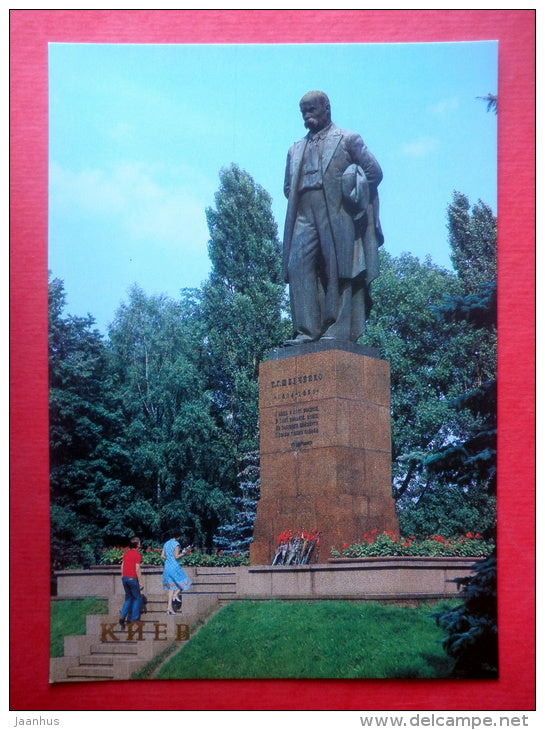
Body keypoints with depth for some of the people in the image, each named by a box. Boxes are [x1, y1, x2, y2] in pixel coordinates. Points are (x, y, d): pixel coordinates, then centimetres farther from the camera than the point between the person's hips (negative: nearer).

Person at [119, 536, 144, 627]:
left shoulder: (126, 553, 9)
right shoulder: (137, 554, -11)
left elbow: (122, 566, 12)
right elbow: (137, 569, -15)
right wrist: (141, 582, -11)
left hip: (124, 578, 7)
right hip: (132, 578, -7)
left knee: (128, 598, 16)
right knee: (137, 598, 9)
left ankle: (123, 615, 0)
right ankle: (133, 618, 8)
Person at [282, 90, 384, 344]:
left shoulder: (348, 139, 10)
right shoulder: (296, 149, 25)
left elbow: (374, 171, 6)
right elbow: (288, 186, 28)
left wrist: (354, 198, 2)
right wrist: (298, 204, 10)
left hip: (337, 215, -4)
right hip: (304, 216, 4)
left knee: (338, 271, -7)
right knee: (298, 266, -12)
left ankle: (337, 332, -9)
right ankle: (306, 331, -15)